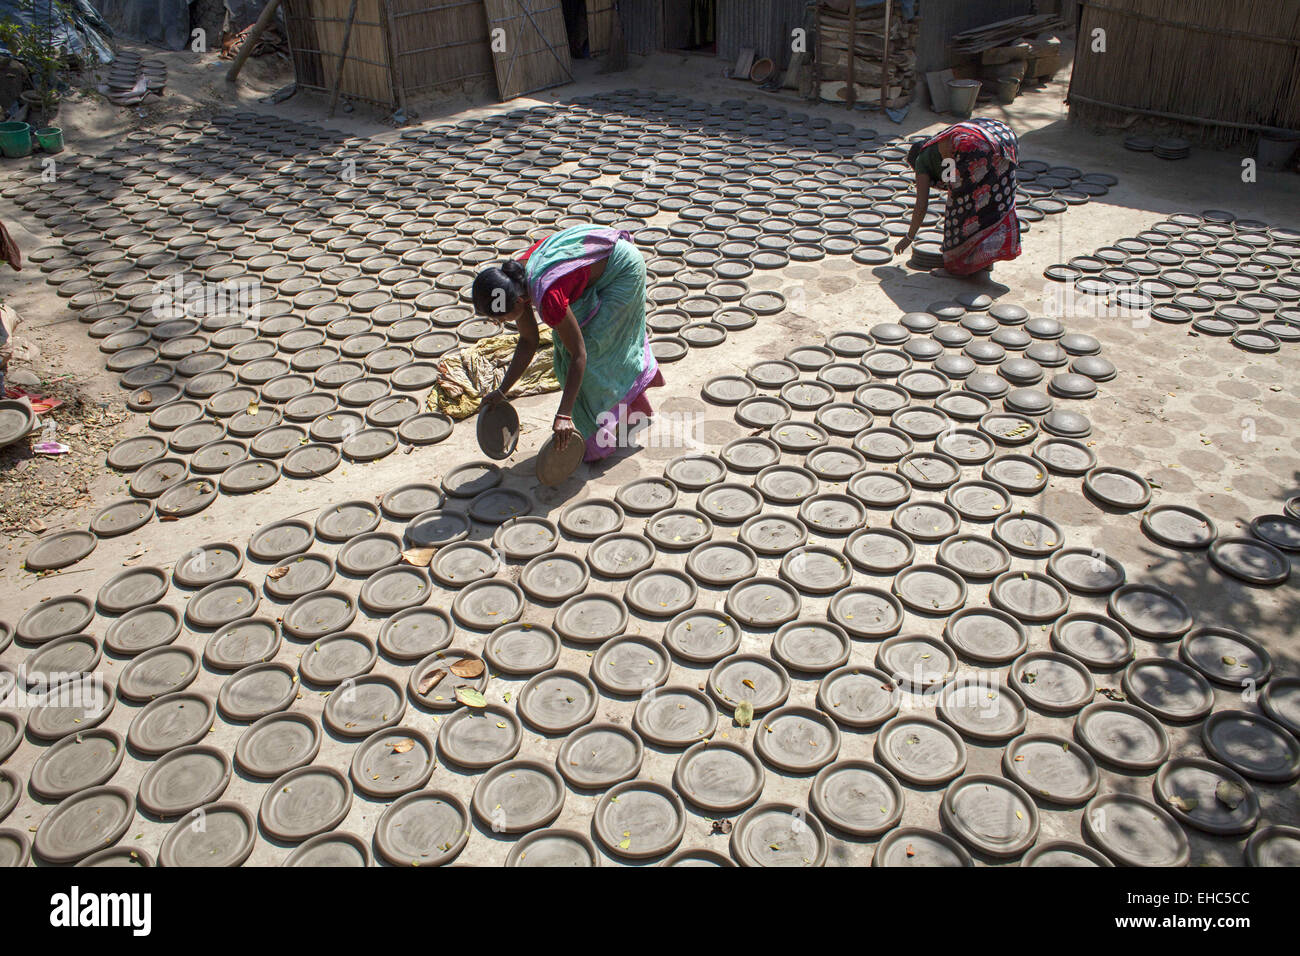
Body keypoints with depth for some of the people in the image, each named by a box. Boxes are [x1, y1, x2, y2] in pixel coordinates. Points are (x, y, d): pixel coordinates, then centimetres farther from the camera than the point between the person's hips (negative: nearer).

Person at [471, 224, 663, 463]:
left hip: (623, 267, -8)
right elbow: (528, 342, -3)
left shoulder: (547, 296, -39)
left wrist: (564, 416, -34)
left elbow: (579, 355, -34)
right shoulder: (513, 283, -15)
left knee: (591, 345, -8)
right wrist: (501, 391, -5)